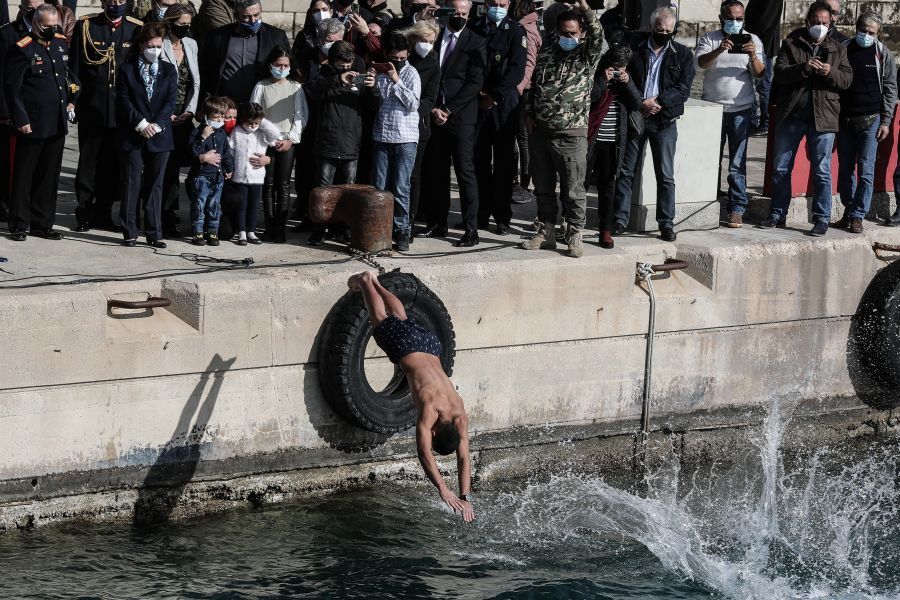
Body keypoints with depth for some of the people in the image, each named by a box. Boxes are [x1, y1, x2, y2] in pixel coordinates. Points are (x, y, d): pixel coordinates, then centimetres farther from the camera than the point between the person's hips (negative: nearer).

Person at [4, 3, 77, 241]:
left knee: (49, 177, 11)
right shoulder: (22, 49, -11)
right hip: (32, 124, -6)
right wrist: (21, 120, -16)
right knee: (24, 176, 4)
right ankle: (19, 225, 11)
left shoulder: (61, 44, 10)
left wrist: (72, 99, 15)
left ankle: (42, 223, 19)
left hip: (57, 124, 6)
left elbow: (70, 74, 27)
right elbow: (12, 87, -13)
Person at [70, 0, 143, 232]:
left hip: (122, 108, 1)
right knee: (88, 161, 3)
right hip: (91, 107, -1)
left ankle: (103, 212, 16)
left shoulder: (137, 29, 4)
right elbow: (75, 66, 3)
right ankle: (85, 212, 11)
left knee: (113, 164, 6)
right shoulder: (85, 26, 2)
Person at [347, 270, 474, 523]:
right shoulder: (429, 409, -37)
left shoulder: (460, 416, -25)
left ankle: (373, 281, 52)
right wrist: (443, 490, -49)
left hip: (429, 343, 3)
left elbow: (464, 457, -21)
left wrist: (465, 497, -27)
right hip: (405, 343, -3)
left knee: (400, 316, 30)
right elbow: (424, 453, -43)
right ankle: (364, 281, 46)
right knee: (382, 319, 25)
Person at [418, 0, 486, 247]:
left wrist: (448, 110, -10)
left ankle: (471, 229, -6)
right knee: (436, 172, 6)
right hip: (435, 115, 4)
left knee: (465, 172, -6)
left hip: (460, 117, -4)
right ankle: (438, 224, 14)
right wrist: (433, 109, -4)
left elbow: (475, 82, -6)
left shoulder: (476, 43, 0)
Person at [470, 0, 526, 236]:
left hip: (504, 103, -2)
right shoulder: (473, 28, 8)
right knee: (479, 160, 1)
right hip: (477, 102, 2)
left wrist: (494, 96, -10)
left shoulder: (515, 31, 0)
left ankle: (502, 217, 2)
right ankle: (481, 214, 7)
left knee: (504, 162, -1)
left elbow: (517, 70, -7)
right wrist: (478, 92, -3)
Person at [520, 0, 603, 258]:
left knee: (573, 191, 0)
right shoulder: (546, 55, 11)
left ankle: (575, 237, 8)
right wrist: (529, 115, 8)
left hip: (571, 135, -5)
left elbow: (597, 35, -22)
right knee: (543, 188, 12)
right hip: (540, 131, 5)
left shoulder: (587, 58, -3)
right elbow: (533, 86, 19)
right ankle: (546, 233, 21)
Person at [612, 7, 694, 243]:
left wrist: (658, 101, -16)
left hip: (664, 120, -1)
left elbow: (683, 89, -4)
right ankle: (620, 220, 10)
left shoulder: (682, 55, 3)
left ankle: (666, 223, 6)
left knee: (665, 176, 0)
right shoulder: (635, 50, 4)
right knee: (626, 171, 4)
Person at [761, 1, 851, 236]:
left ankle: (822, 219, 6)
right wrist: (804, 67, -24)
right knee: (780, 168, 7)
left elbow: (847, 79, 3)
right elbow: (780, 73, -7)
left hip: (823, 118, -1)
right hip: (791, 115, 1)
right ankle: (778, 215, 18)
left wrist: (831, 73, -18)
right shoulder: (791, 44, 5)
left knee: (822, 171, 0)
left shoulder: (838, 49, 9)